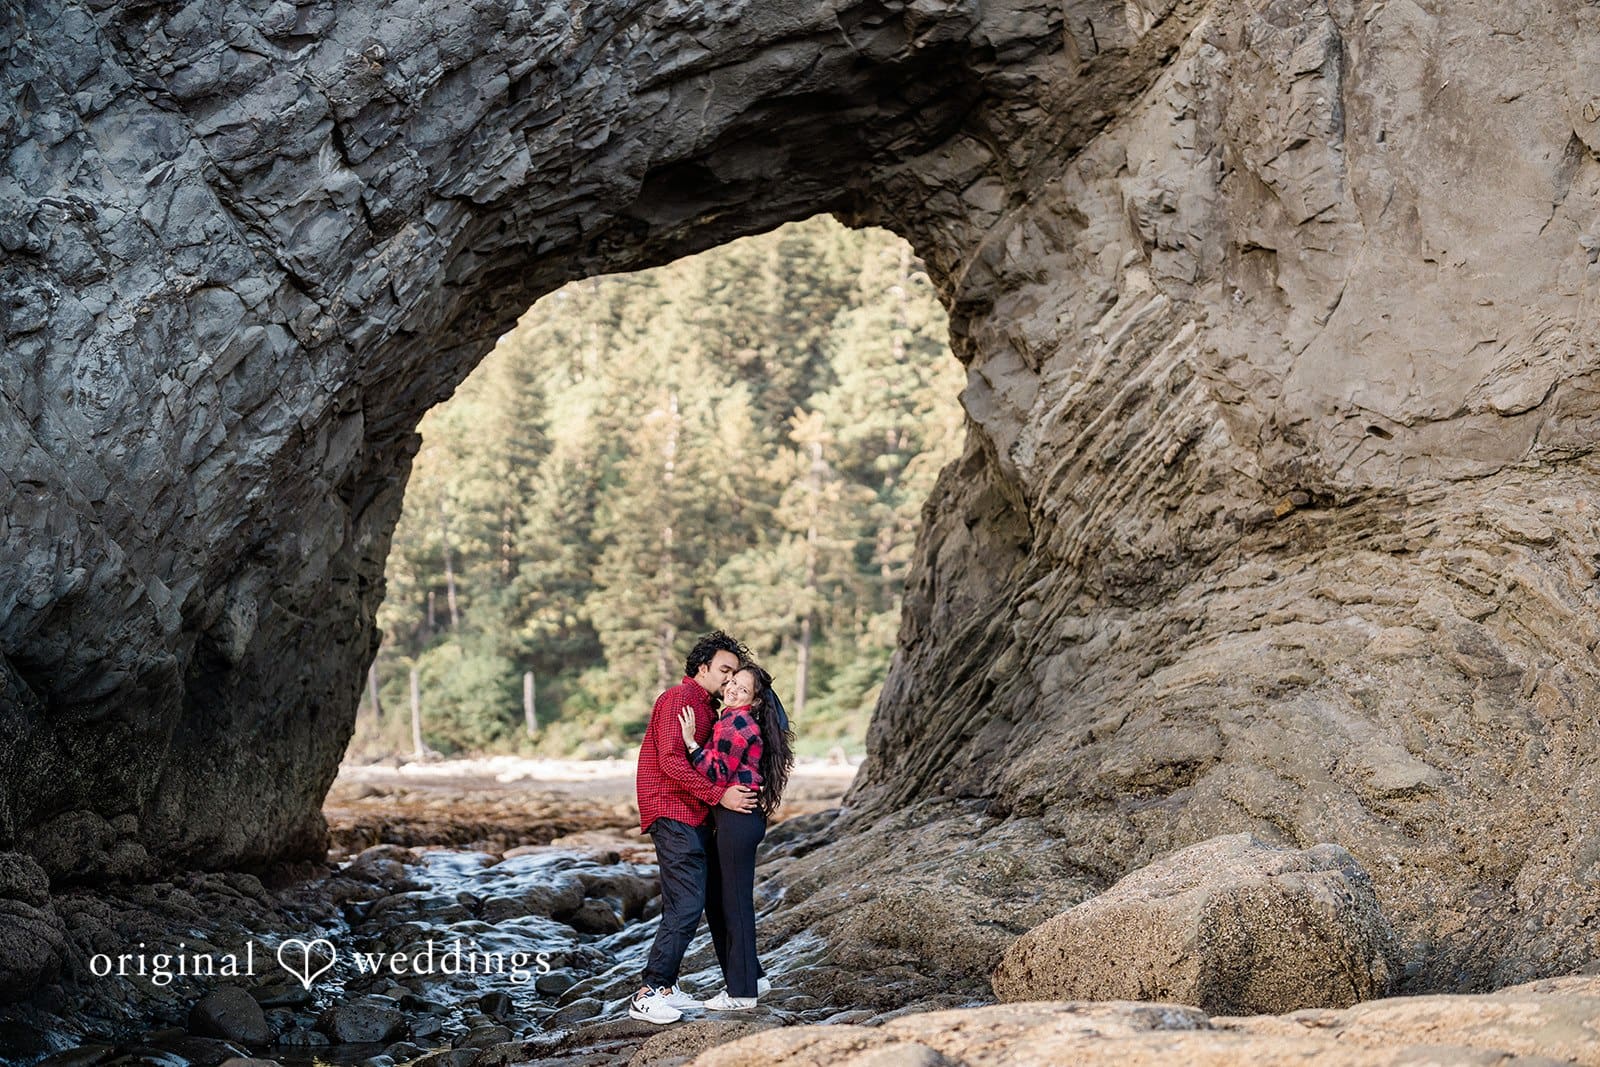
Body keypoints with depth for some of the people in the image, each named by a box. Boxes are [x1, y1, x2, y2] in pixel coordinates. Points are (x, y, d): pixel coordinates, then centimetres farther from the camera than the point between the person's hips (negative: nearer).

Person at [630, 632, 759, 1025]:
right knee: (686, 904, -14)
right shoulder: (679, 698, -11)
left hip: (692, 817, 10)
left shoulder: (704, 704, 20)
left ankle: (665, 987, 17)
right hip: (673, 814, -10)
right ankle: (648, 995, -13)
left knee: (683, 905, 11)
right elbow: (672, 761, -20)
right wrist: (719, 794, -20)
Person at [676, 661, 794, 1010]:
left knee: (735, 903, -3)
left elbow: (717, 774, -18)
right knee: (718, 901, 17)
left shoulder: (736, 723, -14)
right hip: (736, 820, 10)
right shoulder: (731, 720, 17)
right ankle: (750, 977, 25)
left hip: (737, 820, -10)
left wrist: (691, 742, -17)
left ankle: (742, 992, 4)